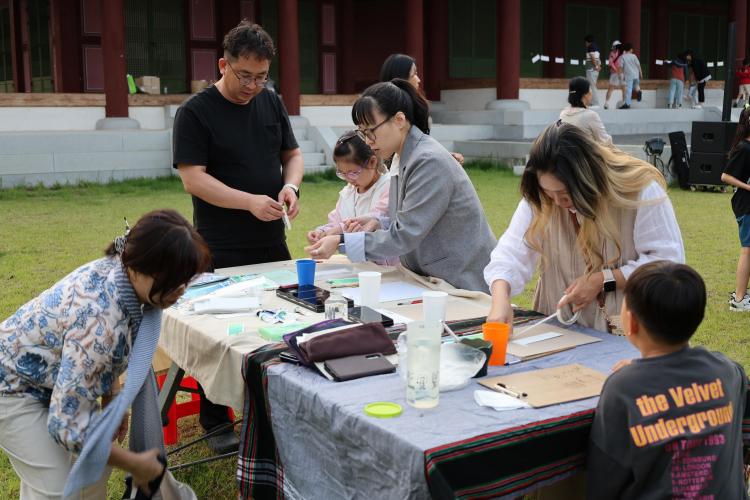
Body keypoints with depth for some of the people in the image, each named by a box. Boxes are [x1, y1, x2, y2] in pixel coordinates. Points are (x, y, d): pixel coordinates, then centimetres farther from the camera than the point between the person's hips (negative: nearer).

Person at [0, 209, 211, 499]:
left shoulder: (118, 269, -15)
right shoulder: (99, 318, -40)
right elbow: (67, 424, -35)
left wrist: (111, 403, 5)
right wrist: (134, 465, -24)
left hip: (55, 378, 8)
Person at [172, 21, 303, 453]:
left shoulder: (272, 102, 7)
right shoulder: (196, 112, -9)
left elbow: (292, 153, 14)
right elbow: (193, 178, -15)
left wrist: (290, 186, -9)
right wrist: (250, 201, -25)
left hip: (273, 241, 6)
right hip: (222, 250, -5)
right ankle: (216, 422, 18)